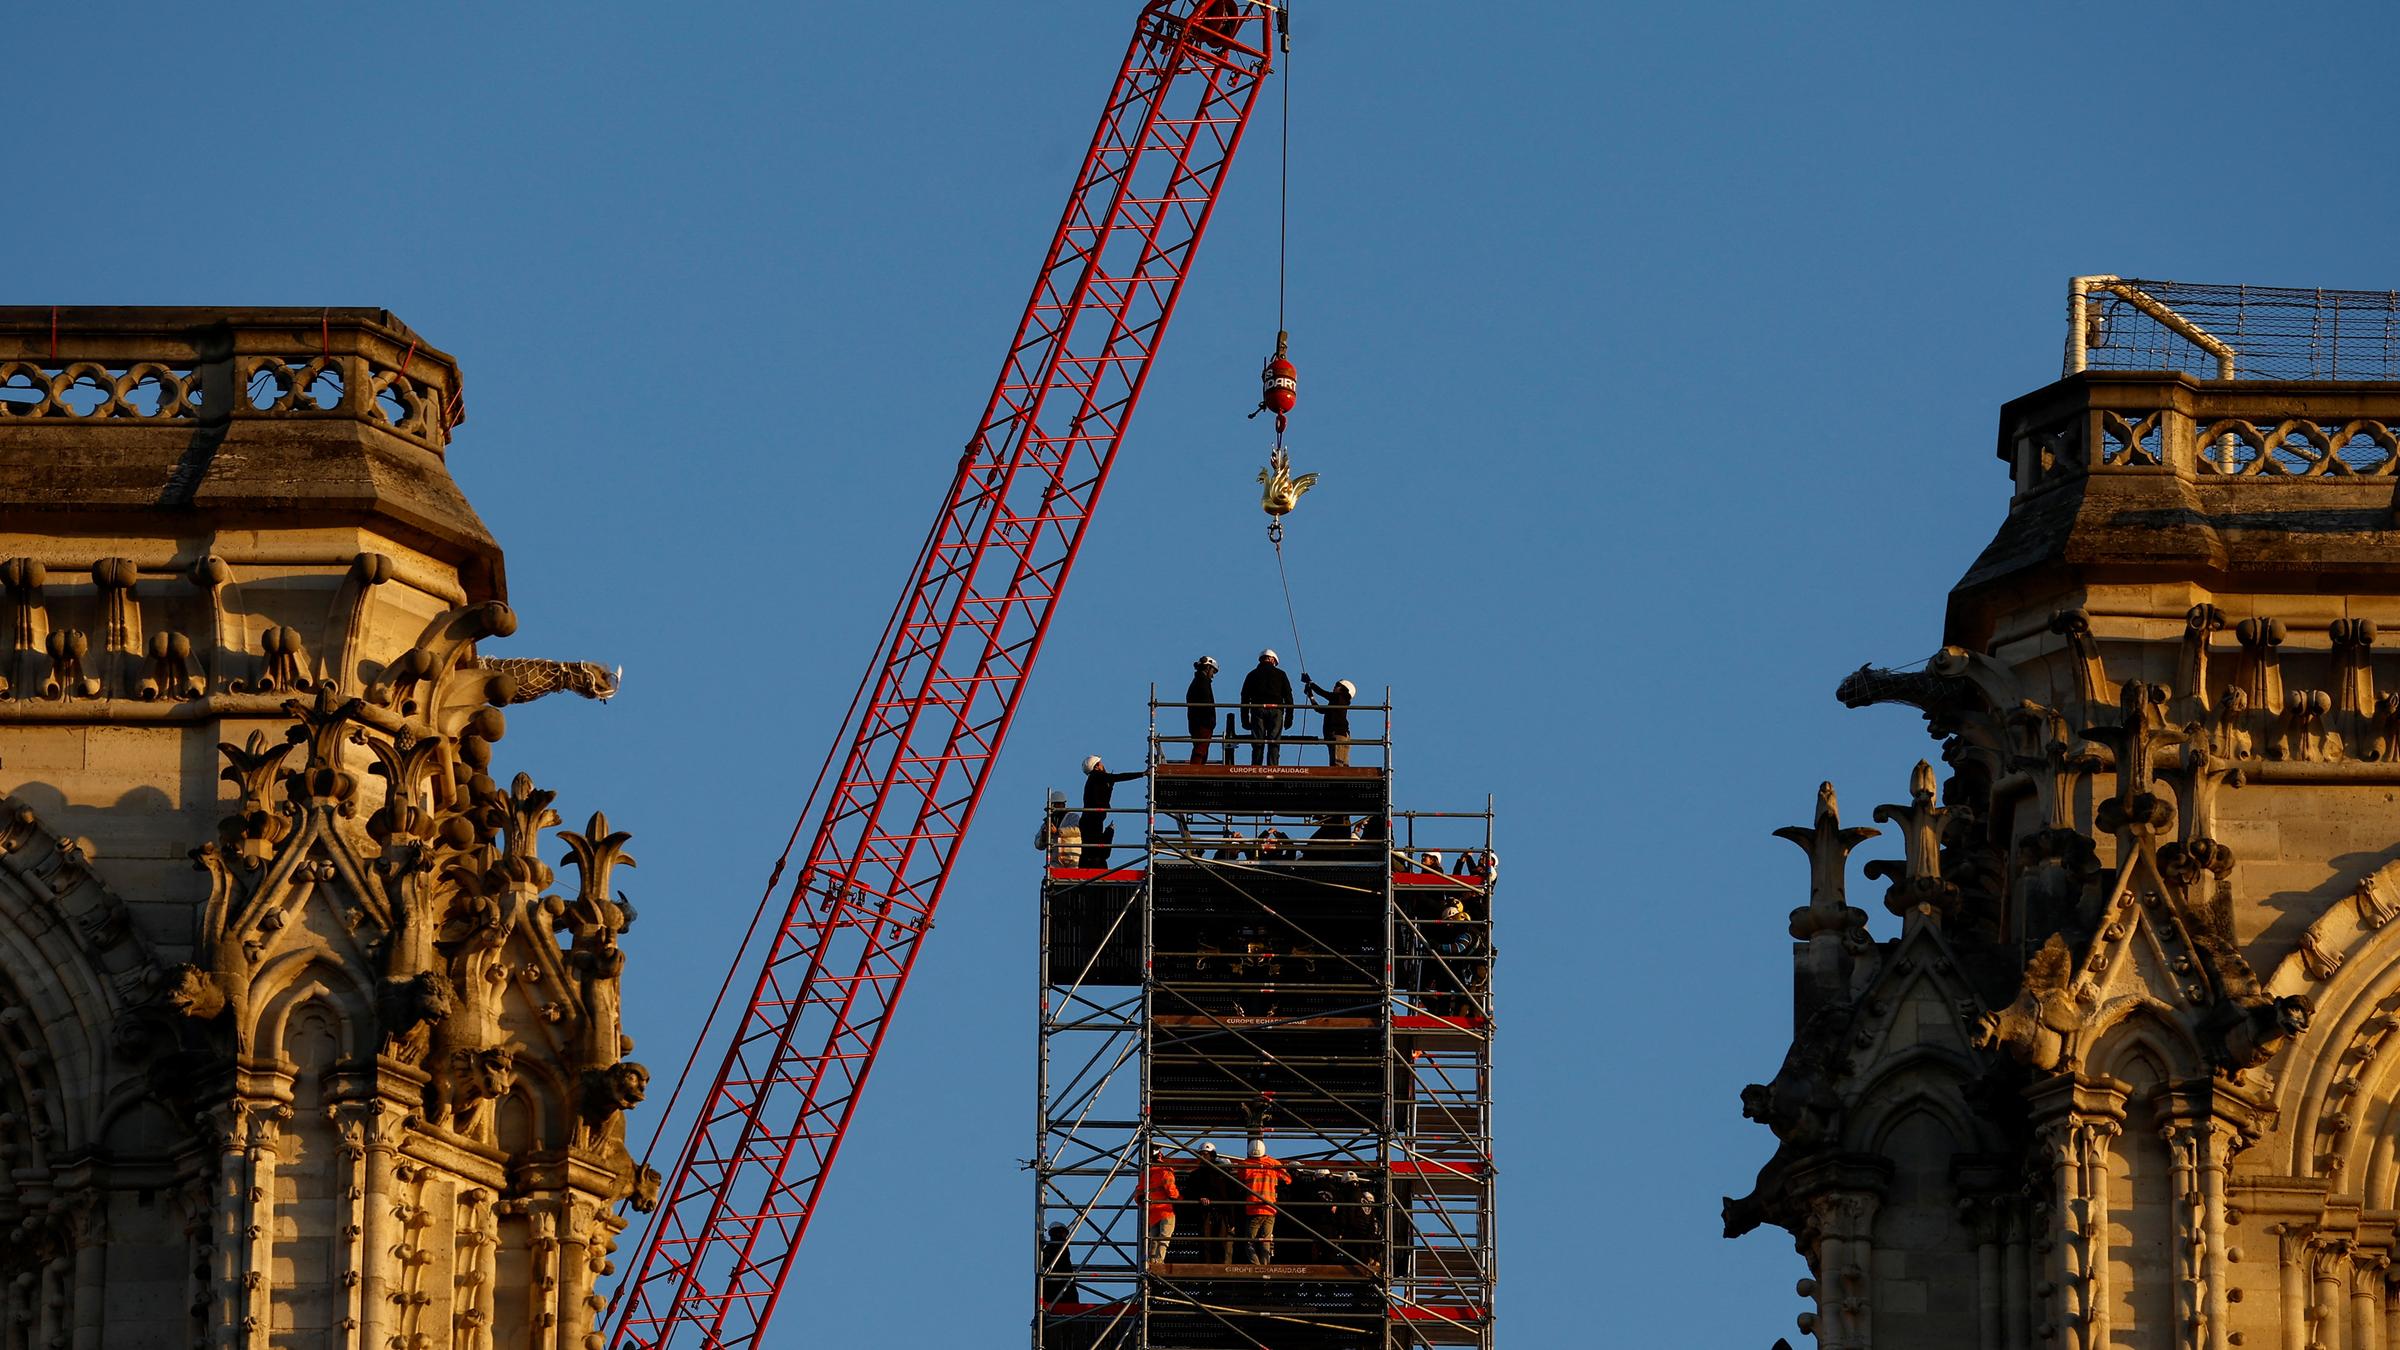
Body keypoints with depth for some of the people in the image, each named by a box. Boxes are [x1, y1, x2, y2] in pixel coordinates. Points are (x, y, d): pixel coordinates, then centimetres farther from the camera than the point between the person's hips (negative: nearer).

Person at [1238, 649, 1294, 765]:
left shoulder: (1252, 675, 15)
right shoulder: (1280, 674, 12)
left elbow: (1244, 698, 12)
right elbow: (1288, 696, 7)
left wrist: (1245, 719, 13)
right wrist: (1289, 717, 8)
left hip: (1257, 709, 1)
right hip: (1276, 710, -1)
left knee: (1257, 745, 2)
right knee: (1274, 745, -2)